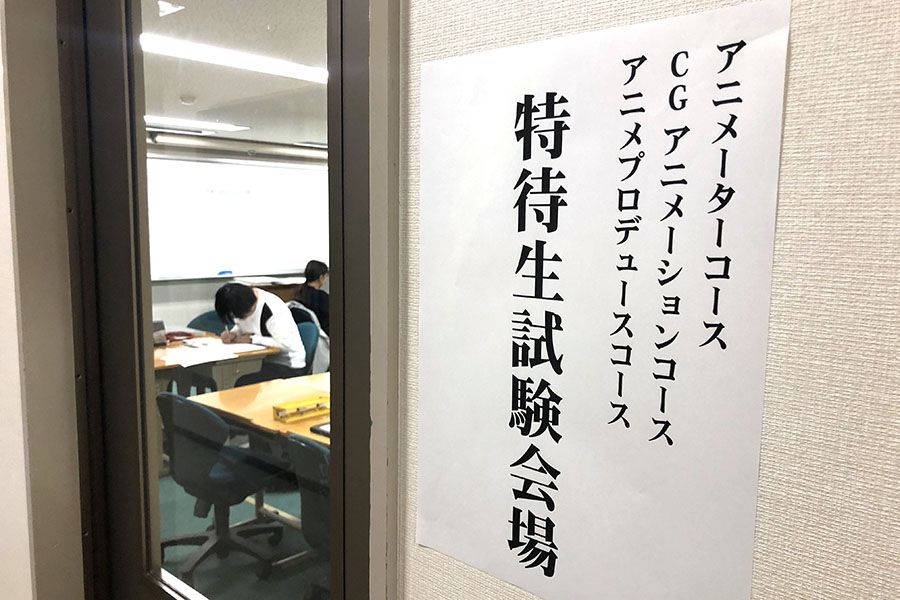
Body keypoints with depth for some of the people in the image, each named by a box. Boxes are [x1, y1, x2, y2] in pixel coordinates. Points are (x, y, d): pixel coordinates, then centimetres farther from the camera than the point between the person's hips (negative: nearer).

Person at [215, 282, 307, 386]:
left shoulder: (273, 311, -26)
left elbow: (285, 343, -30)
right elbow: (240, 326, 17)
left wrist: (252, 339, -22)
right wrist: (233, 333, -7)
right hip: (265, 358, 8)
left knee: (242, 384, -28)